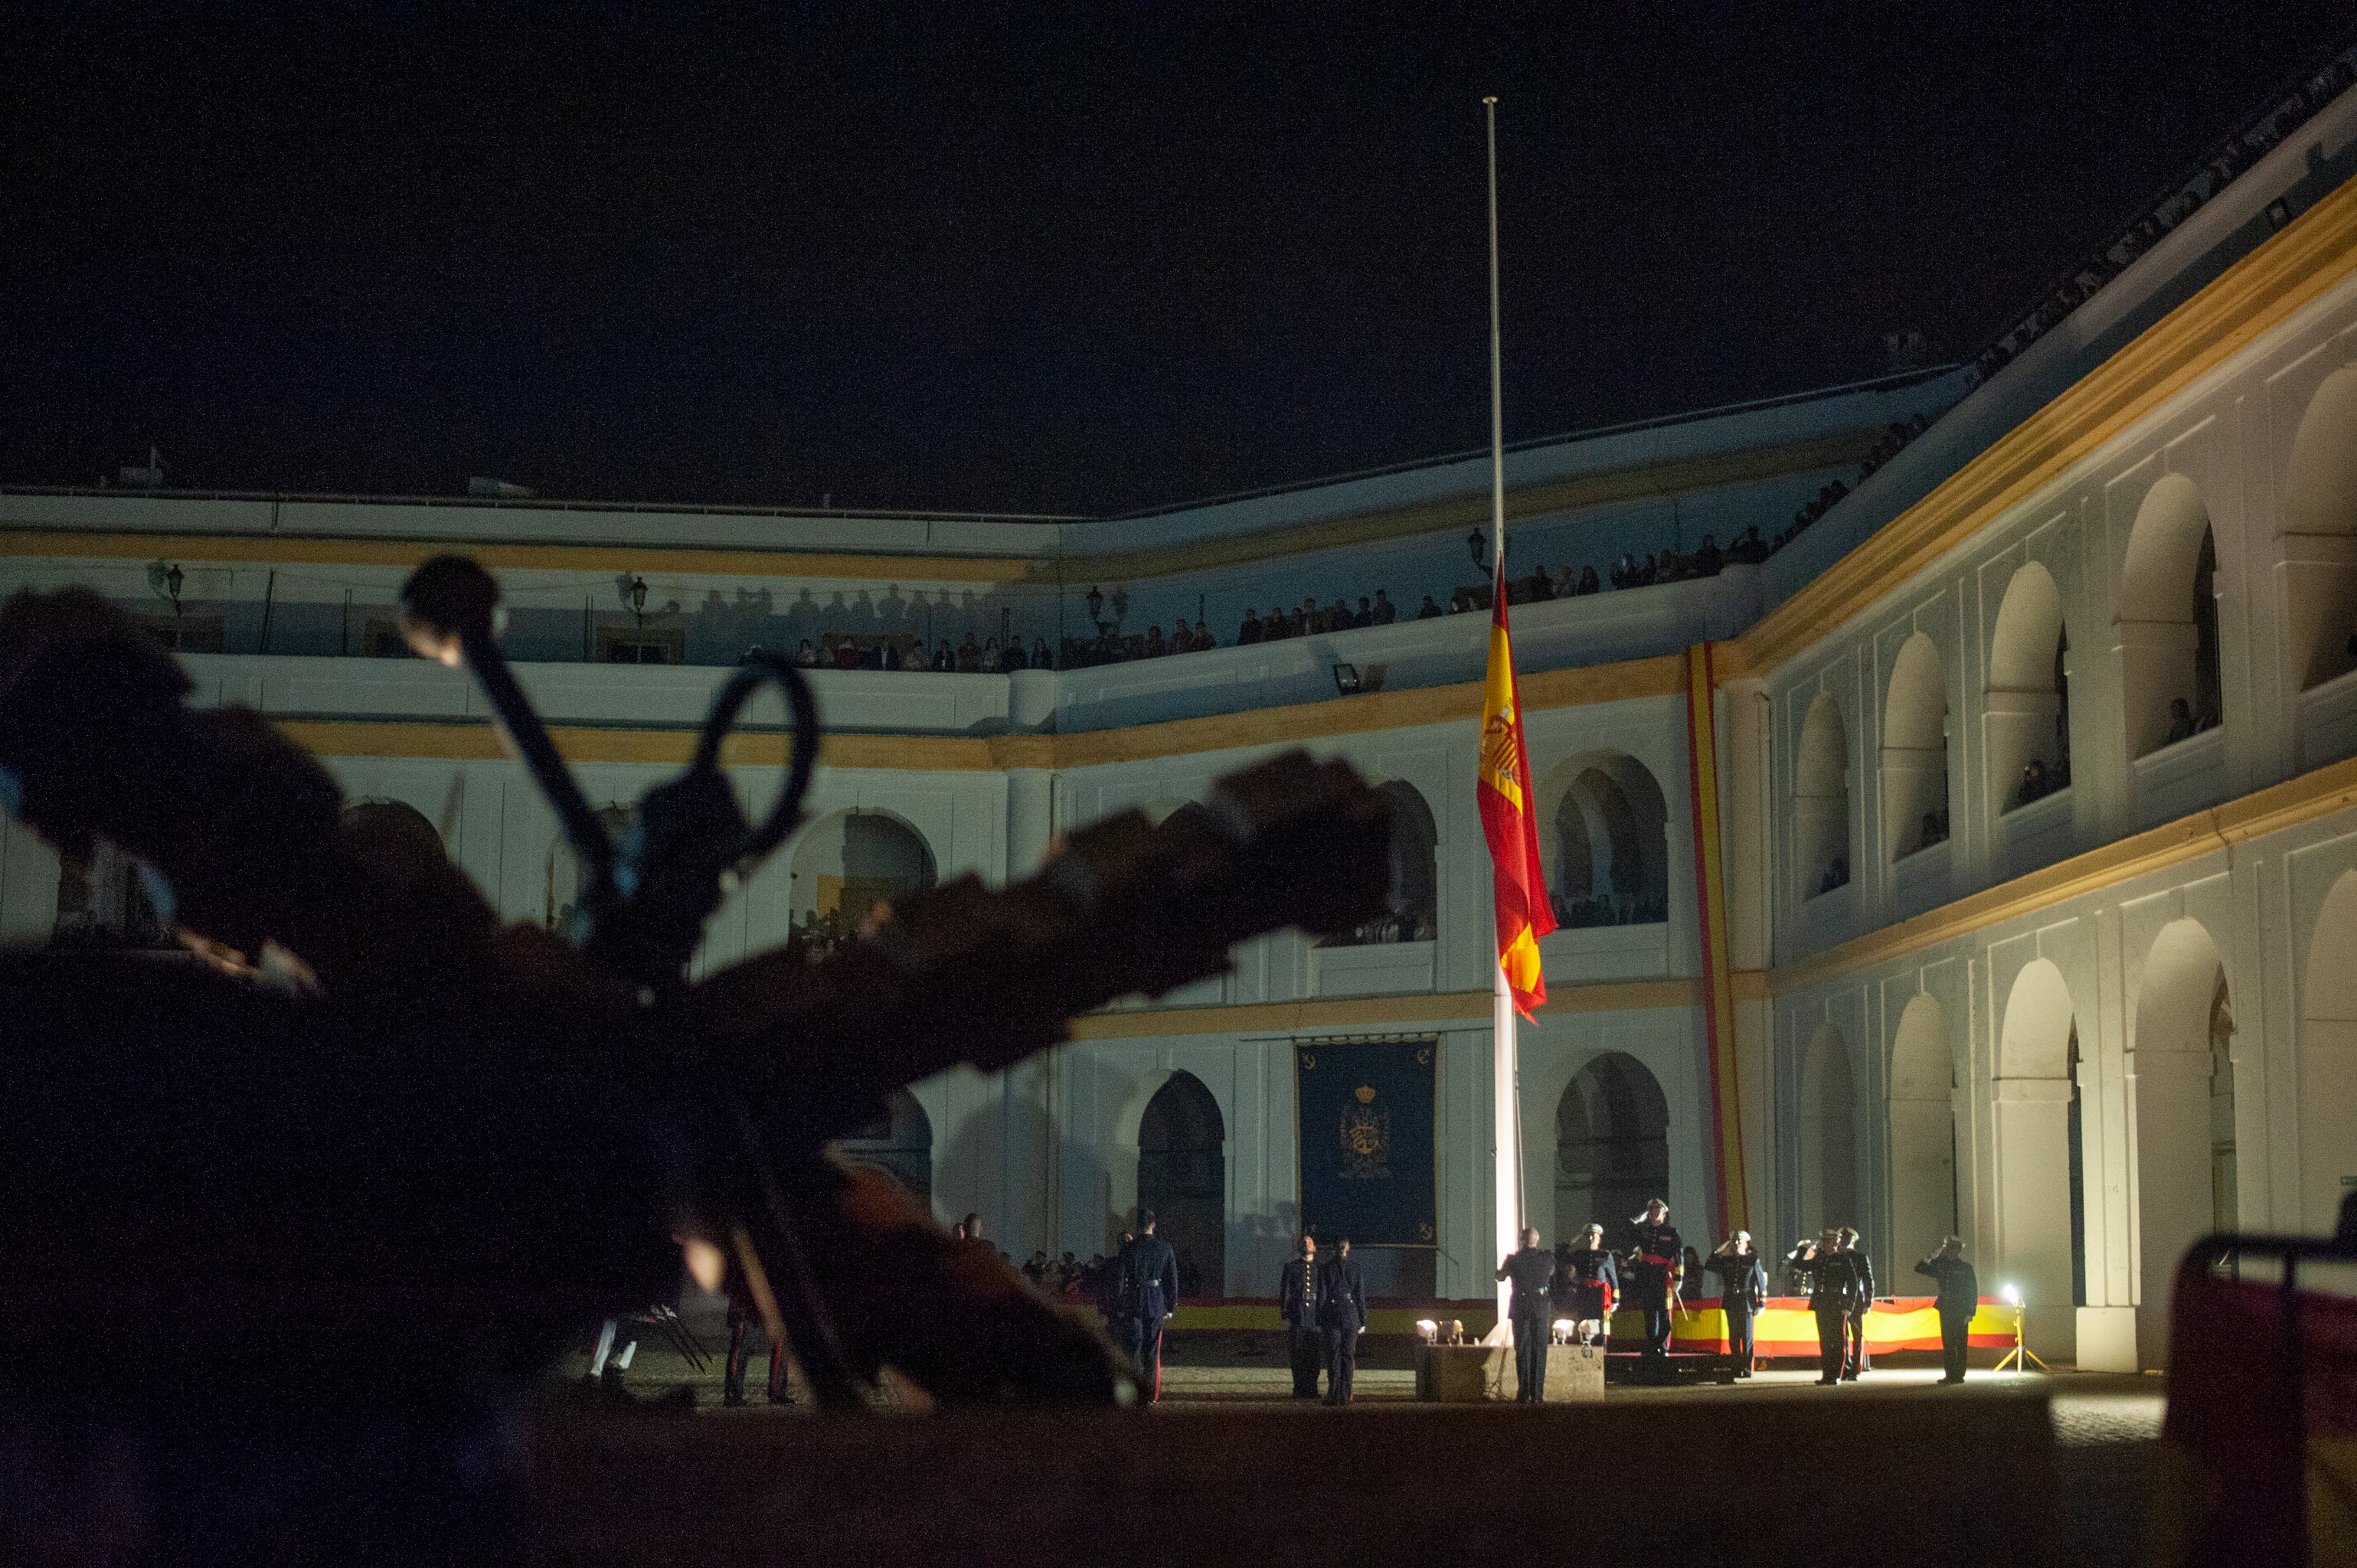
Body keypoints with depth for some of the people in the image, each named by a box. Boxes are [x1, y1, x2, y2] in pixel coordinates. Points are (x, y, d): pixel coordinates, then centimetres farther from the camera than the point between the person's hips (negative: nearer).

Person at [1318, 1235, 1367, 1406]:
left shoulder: (1326, 1268, -1)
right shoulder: (1356, 1267, -1)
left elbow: (1321, 1295, -1)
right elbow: (1361, 1295, 1)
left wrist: (1319, 1320, 3)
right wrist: (1362, 1320, 6)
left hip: (1332, 1314, 0)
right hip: (1351, 1314, 0)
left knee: (1333, 1356, 3)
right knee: (1348, 1356, 5)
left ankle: (1334, 1395, -1)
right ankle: (1345, 1395, 5)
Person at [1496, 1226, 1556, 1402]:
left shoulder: (1514, 1259, -8)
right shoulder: (1548, 1257, -5)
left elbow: (1500, 1276, 9)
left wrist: (1505, 1261, 26)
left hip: (1520, 1307, -1)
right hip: (1541, 1306, 1)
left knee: (1522, 1351, 6)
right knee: (1539, 1350, 7)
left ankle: (1523, 1394, 2)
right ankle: (1537, 1393, 5)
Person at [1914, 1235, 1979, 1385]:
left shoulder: (1966, 1268, 0)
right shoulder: (1941, 1266, 11)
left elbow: (1974, 1292, -1)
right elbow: (1919, 1269, 10)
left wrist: (1970, 1313, -8)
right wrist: (1935, 1255, 3)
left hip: (1961, 1311, -4)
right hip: (1946, 1310, 4)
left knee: (1961, 1344, -5)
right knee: (1947, 1344, 3)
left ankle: (1958, 1375, -5)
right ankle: (1950, 1375, 5)